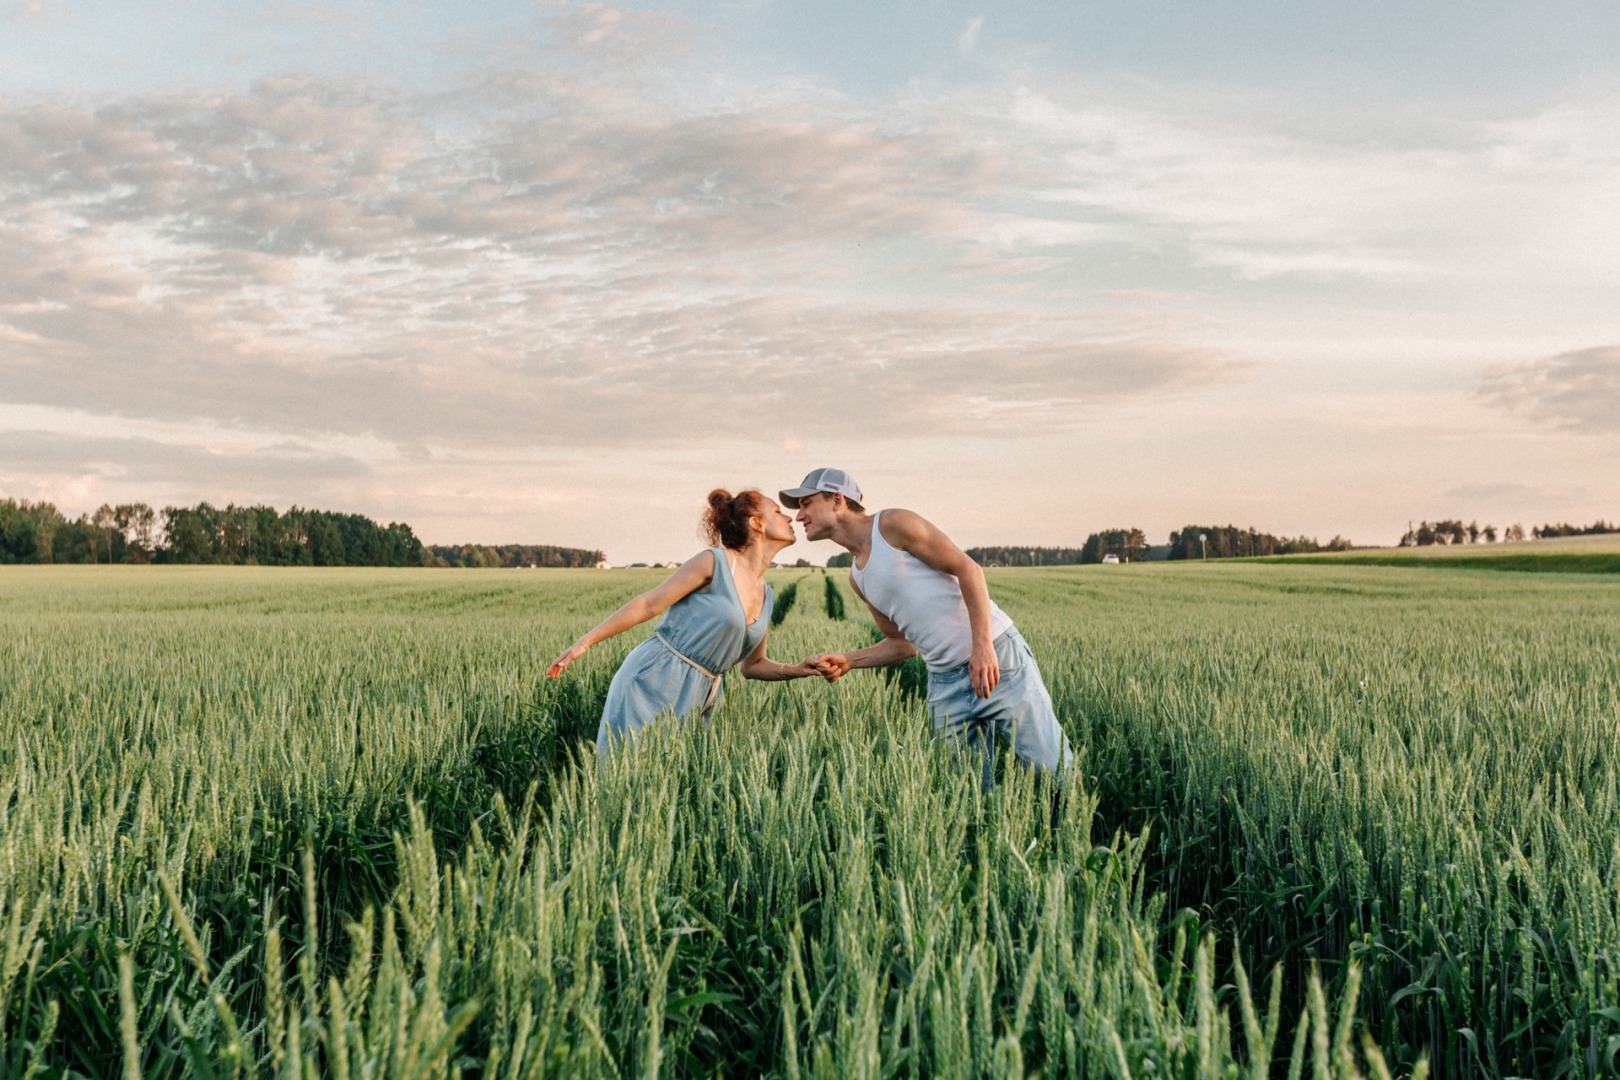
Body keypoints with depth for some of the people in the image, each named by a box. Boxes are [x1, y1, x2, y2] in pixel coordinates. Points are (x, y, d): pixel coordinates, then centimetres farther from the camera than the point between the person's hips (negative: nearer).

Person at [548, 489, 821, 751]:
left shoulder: (766, 597, 12)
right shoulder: (714, 562, -9)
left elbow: (752, 665, 21)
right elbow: (649, 604, -8)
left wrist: (799, 670, 3)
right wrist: (584, 642, -9)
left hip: (695, 701, 7)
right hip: (652, 682, -7)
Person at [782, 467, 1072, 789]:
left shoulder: (893, 524, -6)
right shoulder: (857, 578, 14)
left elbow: (968, 569, -11)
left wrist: (983, 646, -21)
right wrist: (847, 661, 2)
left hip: (997, 657, -7)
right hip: (945, 684, 7)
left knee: (1055, 769, -6)